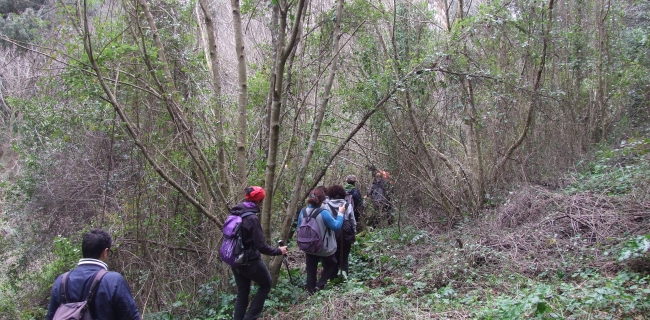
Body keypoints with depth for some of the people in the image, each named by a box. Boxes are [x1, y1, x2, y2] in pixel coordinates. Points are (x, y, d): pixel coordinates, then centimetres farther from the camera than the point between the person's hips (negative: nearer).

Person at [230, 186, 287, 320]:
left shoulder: (234, 214, 1)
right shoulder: (252, 218, -23)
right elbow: (261, 246, -22)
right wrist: (278, 251, -8)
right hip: (250, 262, -7)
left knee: (242, 293, 17)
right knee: (266, 284, 17)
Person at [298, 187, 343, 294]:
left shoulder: (303, 212, -9)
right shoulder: (324, 213, -28)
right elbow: (336, 226, -20)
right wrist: (341, 213, -9)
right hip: (325, 248, -4)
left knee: (311, 269, 20)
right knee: (330, 265, 21)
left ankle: (311, 289, 27)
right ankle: (320, 284, 12)